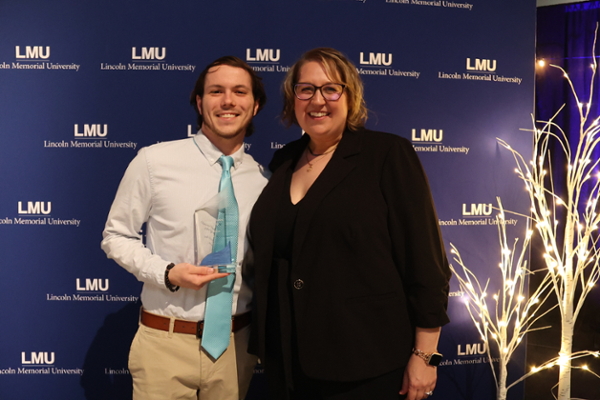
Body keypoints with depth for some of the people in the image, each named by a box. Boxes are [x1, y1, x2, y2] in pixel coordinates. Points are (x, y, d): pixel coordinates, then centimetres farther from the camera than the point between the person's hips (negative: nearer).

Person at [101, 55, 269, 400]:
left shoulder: (263, 180, 2)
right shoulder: (154, 161, -8)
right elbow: (116, 236, -1)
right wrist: (167, 274, -15)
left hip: (235, 344, 3)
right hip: (165, 342, -3)